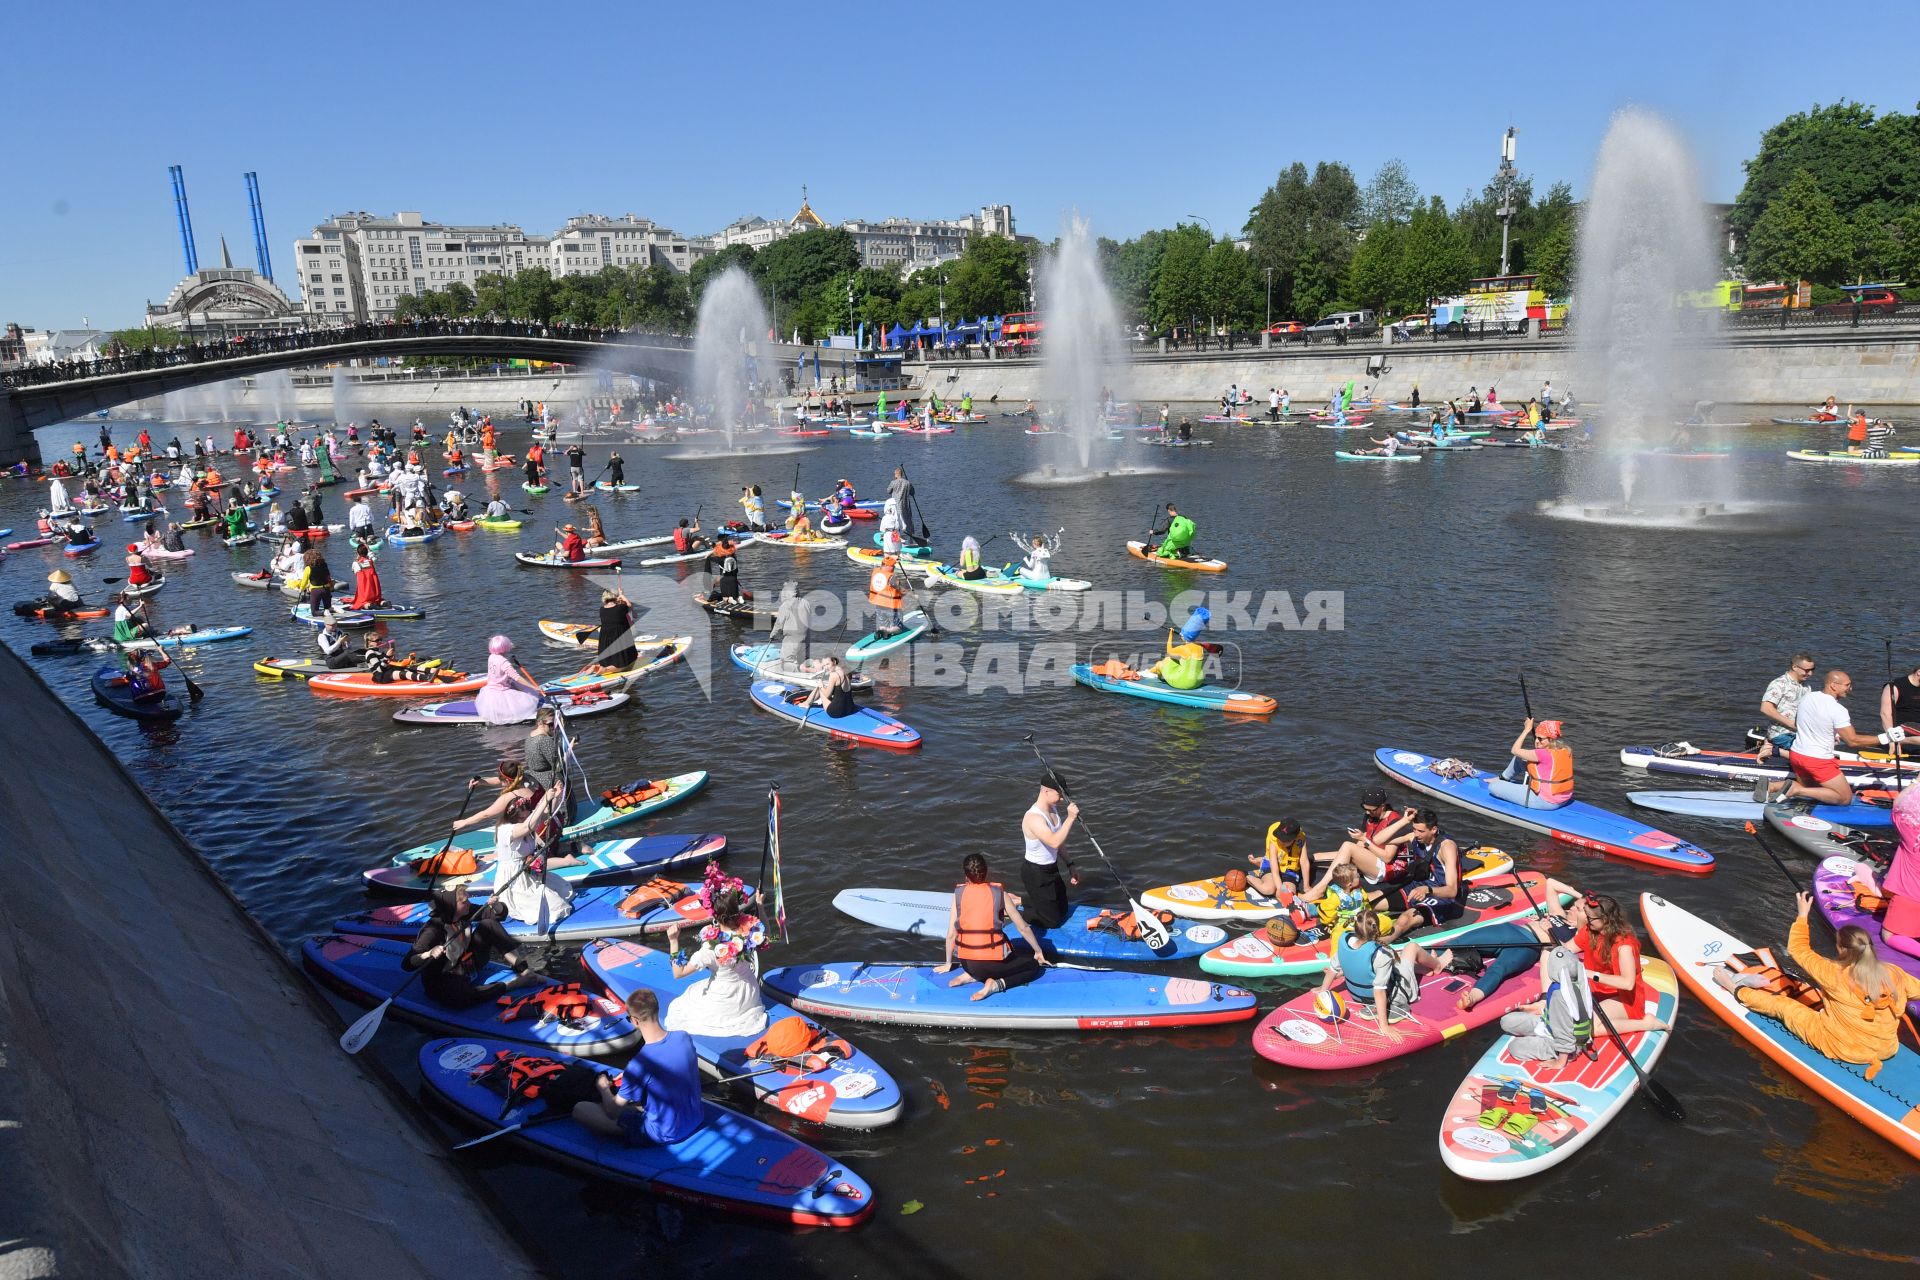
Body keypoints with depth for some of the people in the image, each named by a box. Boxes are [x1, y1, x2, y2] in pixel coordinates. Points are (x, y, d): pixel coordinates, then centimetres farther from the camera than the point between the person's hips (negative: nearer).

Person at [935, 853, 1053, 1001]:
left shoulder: (959, 893, 1)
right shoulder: (999, 893, -2)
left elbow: (951, 933, 3)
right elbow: (1023, 928, 4)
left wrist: (948, 964, 18)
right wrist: (1039, 952, 19)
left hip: (966, 962, 4)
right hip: (994, 962, -4)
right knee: (1034, 965, 17)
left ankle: (971, 976, 6)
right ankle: (996, 984, -5)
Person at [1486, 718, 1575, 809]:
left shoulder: (1544, 754, -28)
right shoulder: (1566, 750, -3)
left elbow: (1515, 750, -14)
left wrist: (1527, 729, -7)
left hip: (1546, 802, -9)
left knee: (1493, 787, -7)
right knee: (1518, 758, 18)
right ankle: (1502, 779, 40)